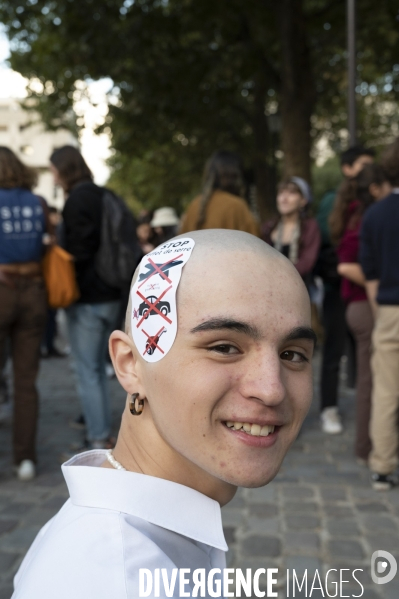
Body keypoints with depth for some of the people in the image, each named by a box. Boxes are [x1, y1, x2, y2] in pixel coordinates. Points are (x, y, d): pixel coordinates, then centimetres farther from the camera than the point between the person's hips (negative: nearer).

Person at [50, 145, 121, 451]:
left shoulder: (78, 199, -13)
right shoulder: (104, 196, 12)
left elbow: (78, 250, -17)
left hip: (87, 298, -9)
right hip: (111, 296, 9)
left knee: (87, 371, -1)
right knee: (98, 368, 16)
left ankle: (99, 438, 3)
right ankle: (104, 432, 22)